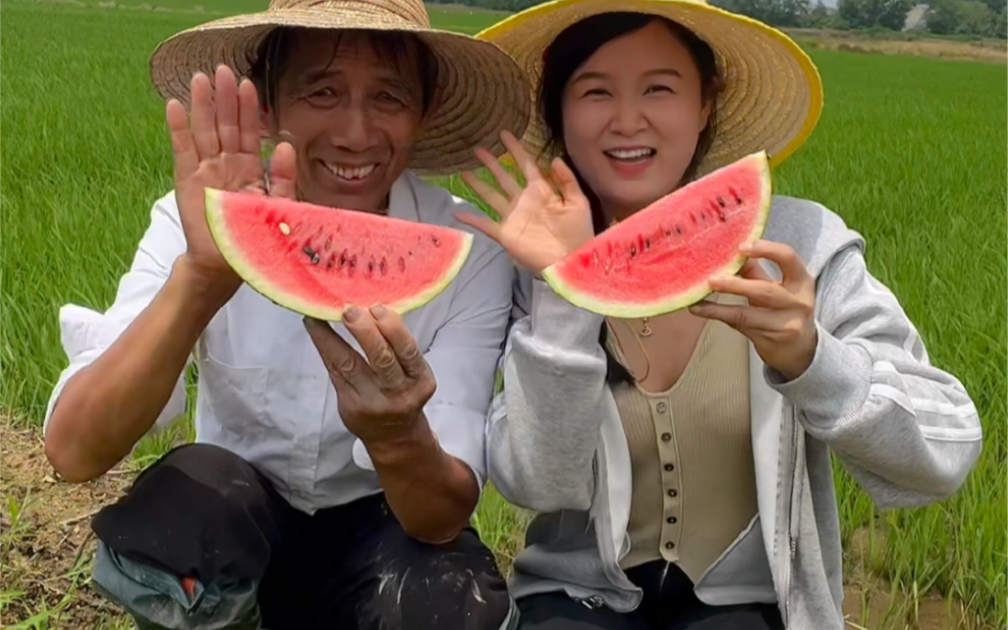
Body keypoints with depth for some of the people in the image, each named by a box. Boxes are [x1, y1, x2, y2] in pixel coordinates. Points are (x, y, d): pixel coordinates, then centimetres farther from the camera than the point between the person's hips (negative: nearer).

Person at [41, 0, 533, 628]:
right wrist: (202, 276, -43)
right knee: (194, 490, -31)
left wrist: (397, 436, -46)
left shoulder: (470, 252, -19)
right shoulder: (198, 223, -17)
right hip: (227, 530, 1)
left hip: (388, 530, 0)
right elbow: (74, 453, -28)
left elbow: (445, 516, -23)